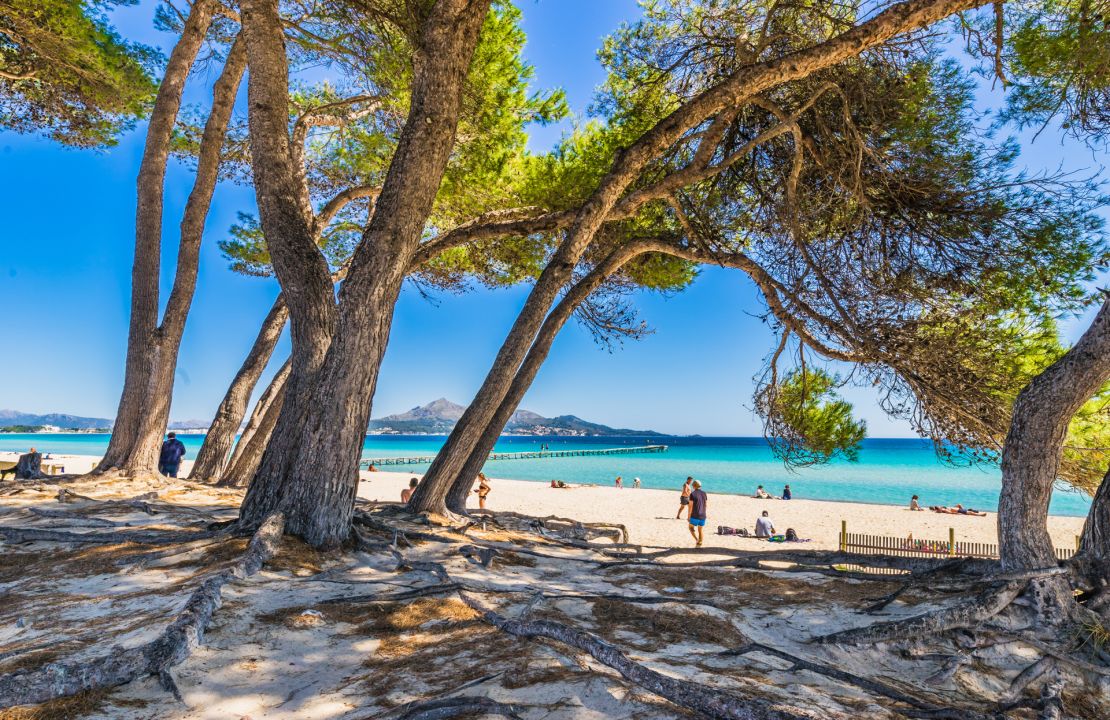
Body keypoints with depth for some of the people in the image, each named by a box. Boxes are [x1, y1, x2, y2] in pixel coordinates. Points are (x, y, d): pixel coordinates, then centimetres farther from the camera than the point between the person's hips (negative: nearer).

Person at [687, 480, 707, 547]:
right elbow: (706, 504, 12)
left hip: (695, 516, -5)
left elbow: (691, 506, -13)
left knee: (691, 528, 15)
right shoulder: (704, 493, 4)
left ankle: (697, 540, -6)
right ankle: (699, 544, 13)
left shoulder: (692, 494, -13)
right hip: (703, 516, 5)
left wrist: (689, 517, -7)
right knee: (701, 530, 16)